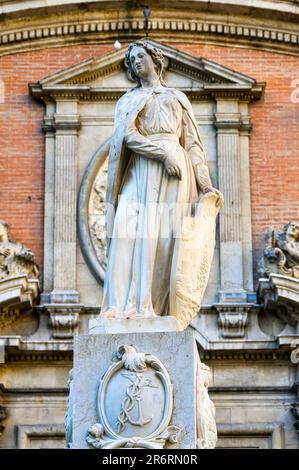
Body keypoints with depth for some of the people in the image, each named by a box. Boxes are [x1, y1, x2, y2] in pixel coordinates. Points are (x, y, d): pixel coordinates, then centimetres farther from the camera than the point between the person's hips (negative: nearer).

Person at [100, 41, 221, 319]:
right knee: (129, 231, -16)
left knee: (163, 237, -11)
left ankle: (150, 306, -17)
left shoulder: (177, 98, 22)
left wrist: (204, 184, 6)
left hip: (173, 171, 0)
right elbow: (129, 135, 0)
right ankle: (124, 305, -20)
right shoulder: (127, 101, 20)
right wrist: (163, 152, -15)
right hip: (139, 172, 0)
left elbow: (192, 143, 16)